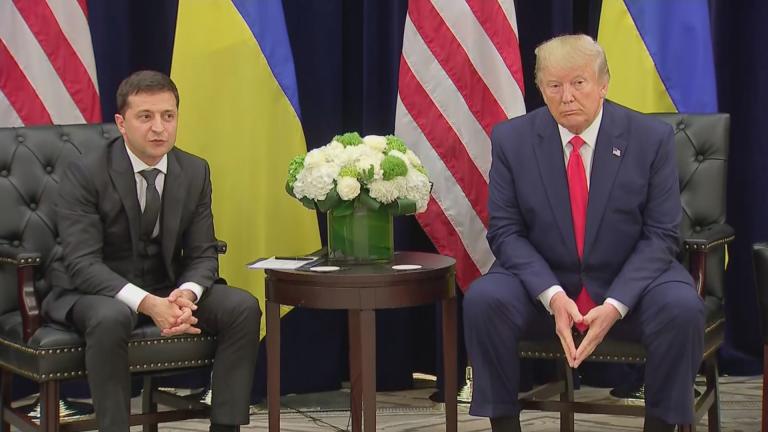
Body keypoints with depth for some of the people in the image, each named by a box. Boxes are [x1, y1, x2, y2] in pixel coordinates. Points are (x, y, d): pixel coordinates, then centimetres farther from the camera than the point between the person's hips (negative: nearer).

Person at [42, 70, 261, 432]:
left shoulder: (195, 172, -2)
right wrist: (146, 304, -38)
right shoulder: (84, 174, -16)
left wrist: (186, 295, -26)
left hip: (168, 289, 5)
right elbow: (82, 263, -23)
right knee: (111, 319, -39)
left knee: (244, 307, -18)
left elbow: (202, 254, -1)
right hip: (92, 292, -5)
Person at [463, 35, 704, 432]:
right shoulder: (511, 139, -4)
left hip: (628, 283, -1)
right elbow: (505, 231, -5)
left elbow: (660, 235, -7)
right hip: (542, 282, 1)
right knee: (482, 300, -28)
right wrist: (552, 295, -21)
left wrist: (614, 305, -21)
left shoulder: (652, 138, -7)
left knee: (683, 308, -30)